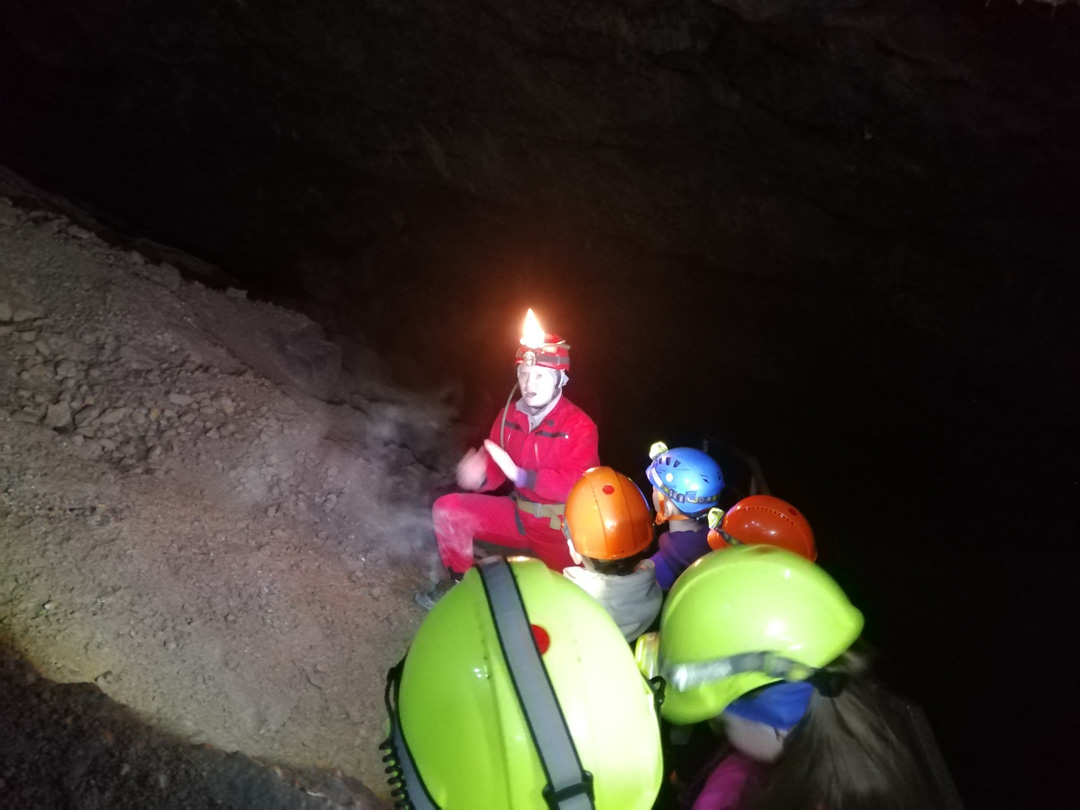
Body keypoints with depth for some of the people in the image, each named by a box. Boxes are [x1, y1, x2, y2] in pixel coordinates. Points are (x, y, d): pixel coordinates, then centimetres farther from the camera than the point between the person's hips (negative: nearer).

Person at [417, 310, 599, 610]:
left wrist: (520, 475, -33)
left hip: (561, 527, -4)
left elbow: (577, 485, -29)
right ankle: (460, 582, 12)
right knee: (448, 509, -7)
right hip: (518, 513, 5)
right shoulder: (509, 415, -3)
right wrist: (478, 477, -23)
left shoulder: (579, 426, -20)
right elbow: (495, 468, 2)